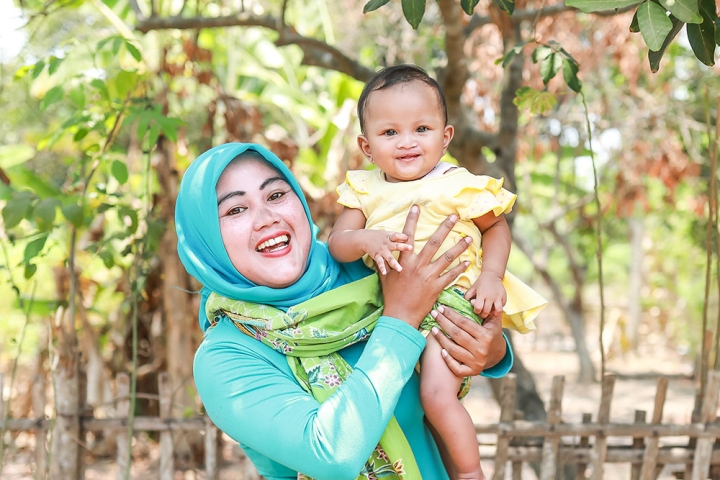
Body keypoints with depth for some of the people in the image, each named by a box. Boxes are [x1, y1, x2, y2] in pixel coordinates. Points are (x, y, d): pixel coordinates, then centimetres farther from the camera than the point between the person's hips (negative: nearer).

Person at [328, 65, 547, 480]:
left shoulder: (459, 186, -7)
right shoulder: (365, 190, 4)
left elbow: (496, 226, 6)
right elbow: (336, 243, -4)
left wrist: (491, 276, -10)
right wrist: (367, 240, -25)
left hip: (450, 302, -6)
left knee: (437, 394, -21)